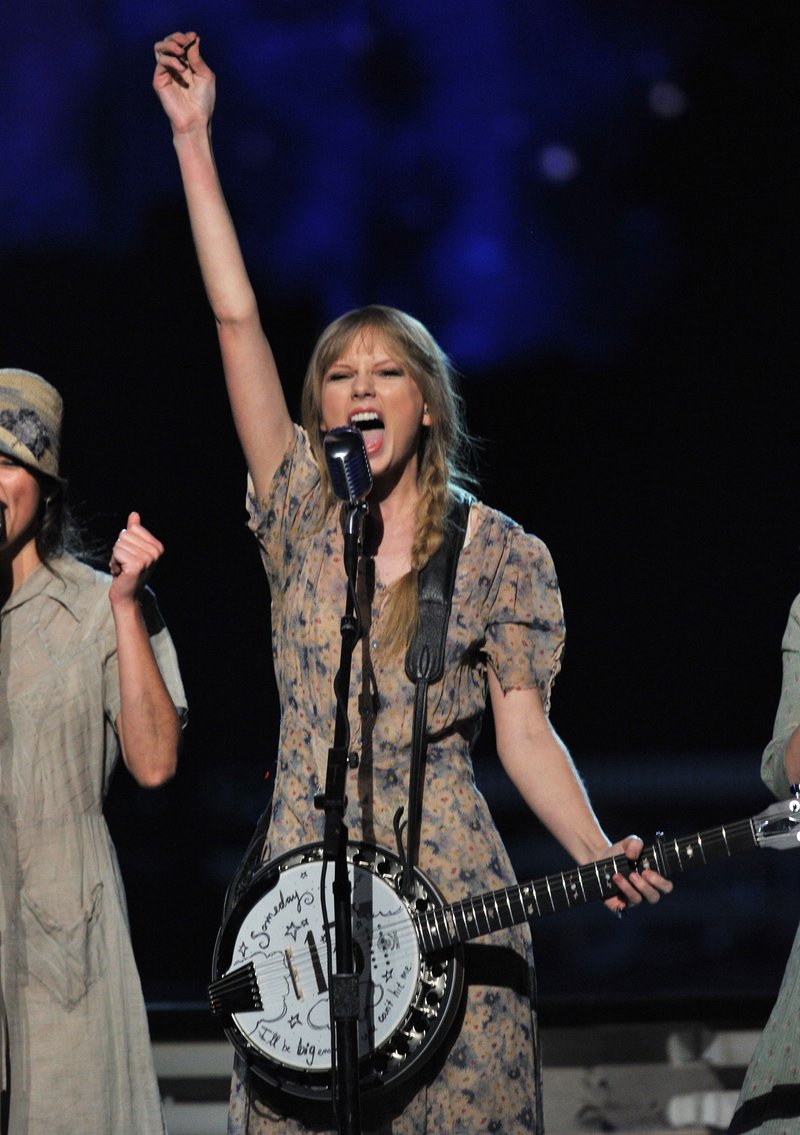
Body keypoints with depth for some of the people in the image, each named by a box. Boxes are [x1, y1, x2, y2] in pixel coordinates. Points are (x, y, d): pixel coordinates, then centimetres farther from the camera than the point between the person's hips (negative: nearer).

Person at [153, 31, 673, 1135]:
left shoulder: (502, 555, 4)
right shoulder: (301, 515, 9)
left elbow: (523, 726, 1)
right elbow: (236, 317, 6)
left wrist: (599, 855, -16)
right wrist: (192, 138, 3)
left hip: (447, 896, -2)